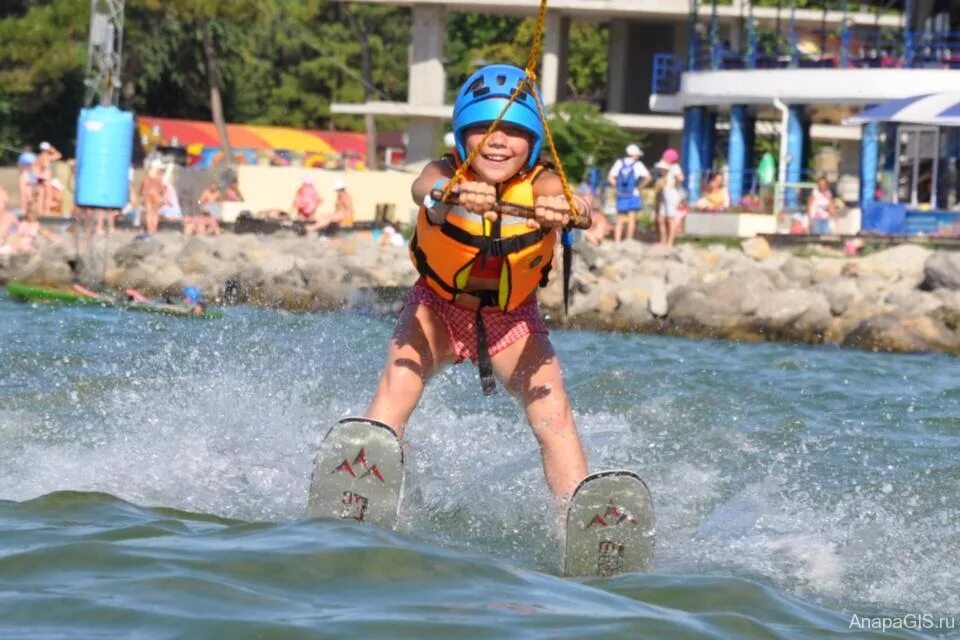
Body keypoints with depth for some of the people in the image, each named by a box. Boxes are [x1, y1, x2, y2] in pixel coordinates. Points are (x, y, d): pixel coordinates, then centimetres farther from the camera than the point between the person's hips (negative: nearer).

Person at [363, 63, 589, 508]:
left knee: (553, 413, -20)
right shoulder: (445, 175, -26)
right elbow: (426, 190, -50)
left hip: (513, 318, 1)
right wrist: (454, 198, -74)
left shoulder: (540, 184, -25)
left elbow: (559, 196, -48)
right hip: (436, 308, 0)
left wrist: (561, 209, -73)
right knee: (396, 388, -26)